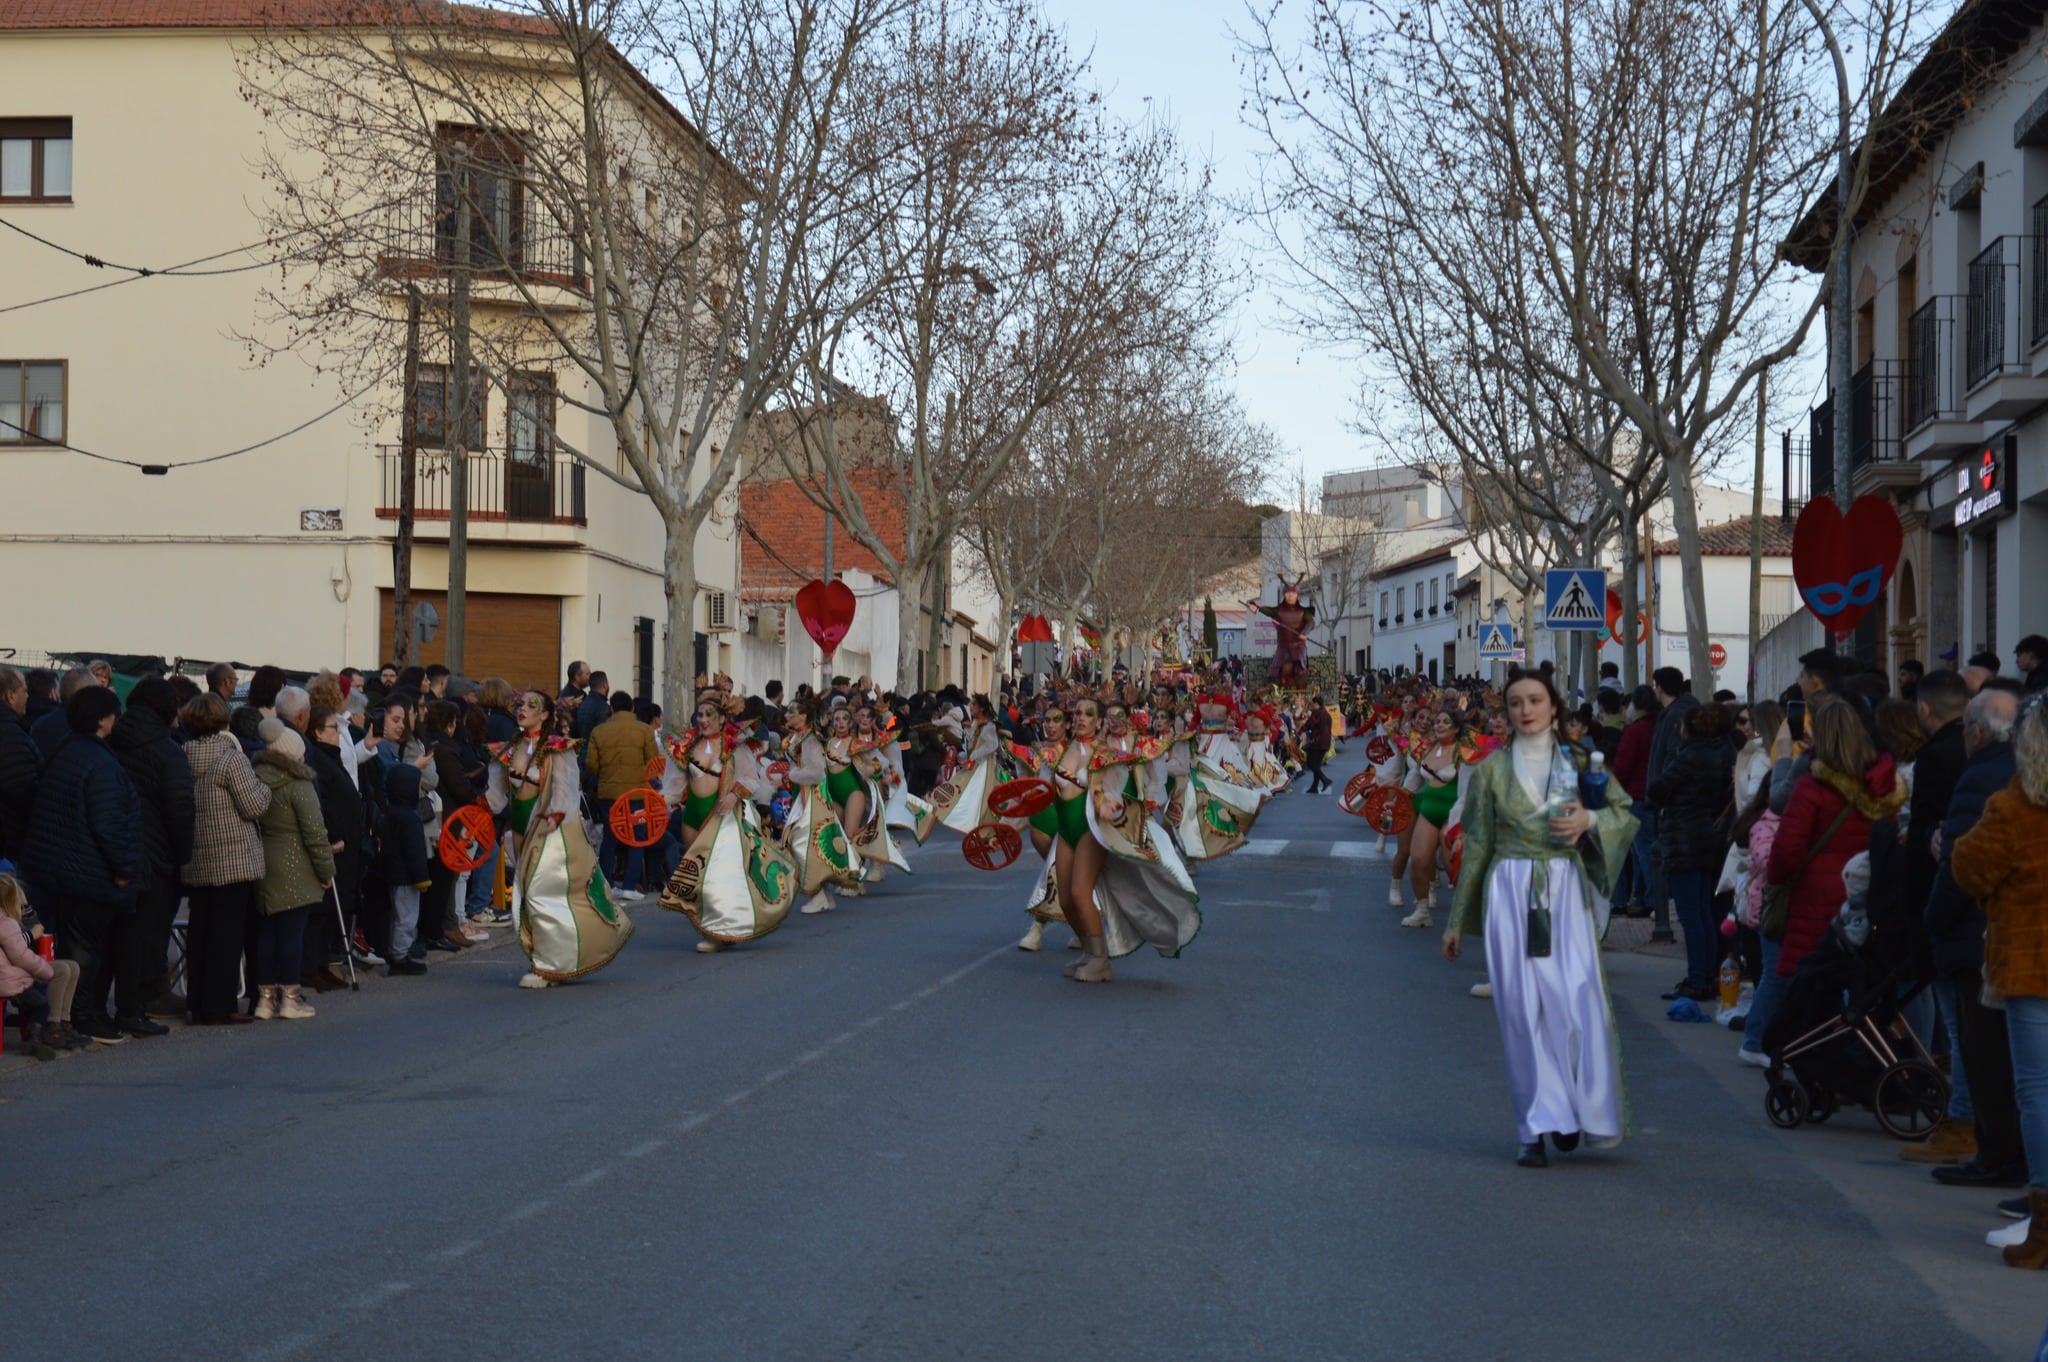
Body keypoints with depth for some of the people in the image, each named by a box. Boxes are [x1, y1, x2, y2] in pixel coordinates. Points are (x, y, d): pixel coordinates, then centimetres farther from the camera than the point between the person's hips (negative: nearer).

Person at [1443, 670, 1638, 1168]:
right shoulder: (1492, 769, 7)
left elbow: (1627, 812, 11)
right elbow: (1477, 846, 11)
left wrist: (1589, 819, -11)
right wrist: (1457, 920, 13)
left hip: (1566, 891, 0)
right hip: (1510, 894, 0)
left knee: (1576, 998, -11)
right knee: (1522, 1008, -3)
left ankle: (1577, 1111, 8)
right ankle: (1536, 1129, 3)